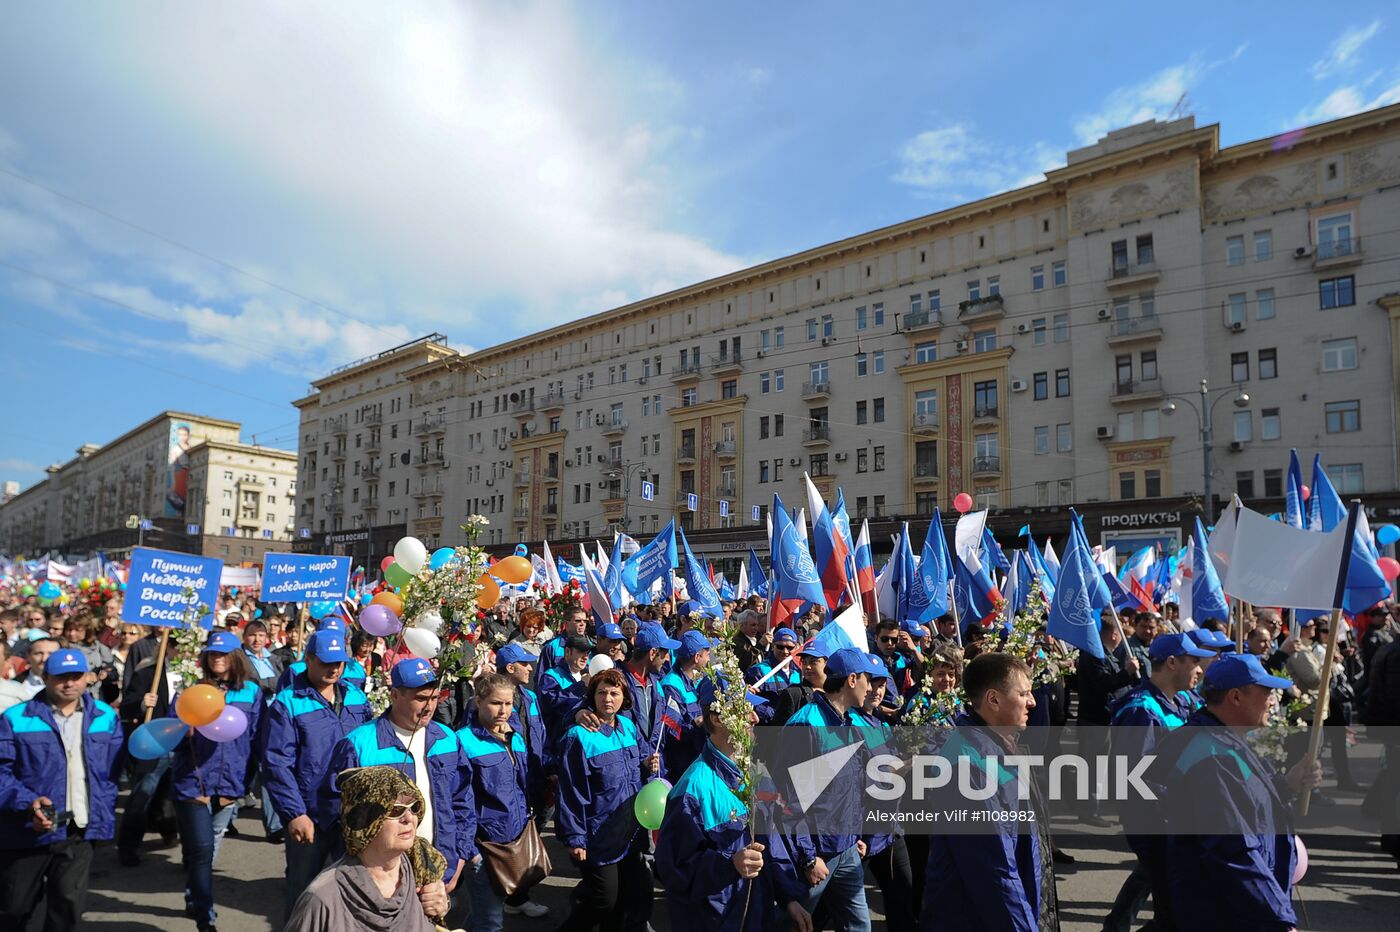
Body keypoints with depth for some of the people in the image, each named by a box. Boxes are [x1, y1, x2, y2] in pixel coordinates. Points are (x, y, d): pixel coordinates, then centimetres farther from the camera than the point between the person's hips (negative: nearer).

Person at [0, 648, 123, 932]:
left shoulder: (105, 717, 5)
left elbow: (115, 769, 8)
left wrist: (103, 812, -1)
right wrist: (27, 802, -21)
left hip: (80, 831, 1)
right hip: (28, 830, -1)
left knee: (70, 902, -4)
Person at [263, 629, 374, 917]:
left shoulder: (356, 698, 6)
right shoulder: (287, 703, -9)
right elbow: (277, 764, -13)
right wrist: (294, 814, -18)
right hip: (310, 817, -4)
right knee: (303, 888, 13)